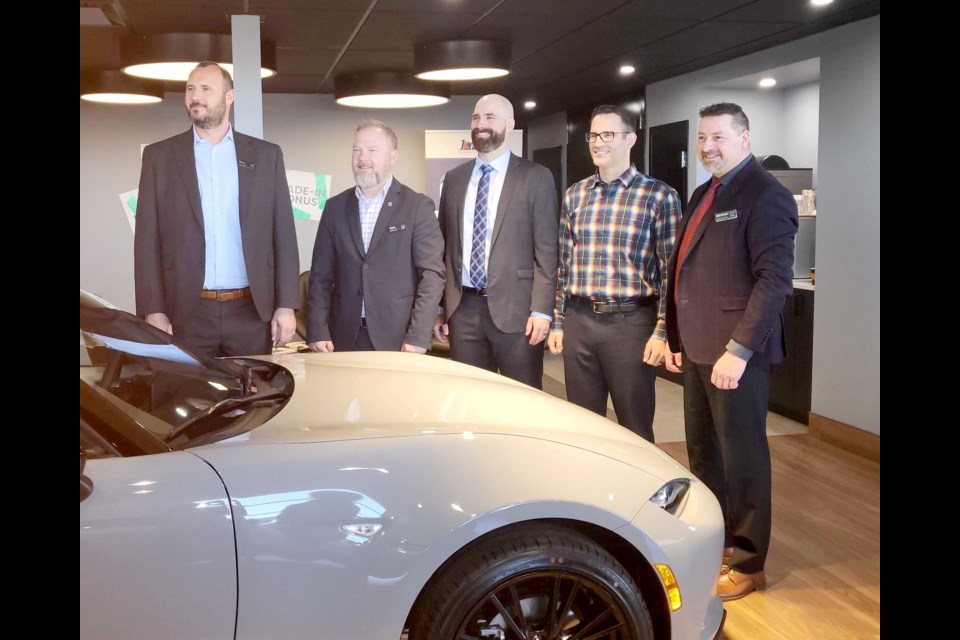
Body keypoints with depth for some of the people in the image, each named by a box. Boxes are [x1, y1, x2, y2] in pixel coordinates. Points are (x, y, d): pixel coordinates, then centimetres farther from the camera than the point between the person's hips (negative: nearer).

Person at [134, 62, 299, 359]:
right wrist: (153, 310, -6)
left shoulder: (266, 155, 7)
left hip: (251, 311, 1)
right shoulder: (159, 156, 6)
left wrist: (286, 305, -2)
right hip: (186, 313, 0)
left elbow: (283, 236, 5)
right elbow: (147, 240, 3)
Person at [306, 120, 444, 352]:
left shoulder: (418, 206, -1)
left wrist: (417, 337, -14)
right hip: (345, 338, 3)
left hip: (398, 338, -3)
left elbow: (432, 274, -7)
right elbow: (321, 275, 8)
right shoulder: (335, 207, 8)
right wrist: (318, 332, -2)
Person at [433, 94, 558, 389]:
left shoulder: (536, 177, -1)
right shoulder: (454, 178, 12)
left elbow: (546, 250, -4)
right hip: (463, 308, 4)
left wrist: (541, 310, -12)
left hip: (514, 308, -4)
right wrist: (439, 307, 9)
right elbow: (445, 246, 13)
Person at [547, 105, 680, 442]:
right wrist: (558, 322, 10)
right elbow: (564, 264, 13)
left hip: (631, 323, -4)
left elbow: (670, 270, -5)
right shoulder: (574, 195, 9)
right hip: (579, 321, 4)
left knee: (635, 428, 6)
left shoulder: (659, 196, -4)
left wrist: (662, 332, -9)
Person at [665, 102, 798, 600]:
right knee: (702, 452, 16)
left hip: (735, 352, -8)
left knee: (741, 457, 3)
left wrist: (739, 350, -23)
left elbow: (775, 279, -19)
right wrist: (676, 338, 14)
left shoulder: (765, 195, -11)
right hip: (696, 349, 8)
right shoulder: (703, 194, 16)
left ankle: (747, 563, 17)